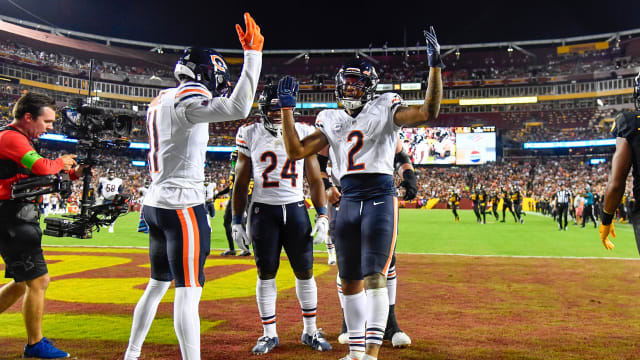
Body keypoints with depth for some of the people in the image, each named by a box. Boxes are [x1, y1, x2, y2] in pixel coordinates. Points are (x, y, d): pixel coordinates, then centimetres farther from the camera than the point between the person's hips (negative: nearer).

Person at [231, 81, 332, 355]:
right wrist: (237, 221, 2)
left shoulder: (304, 134, 6)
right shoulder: (250, 135, 2)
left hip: (296, 209, 1)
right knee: (266, 273, 4)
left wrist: (322, 215, 1)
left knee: (305, 272, 5)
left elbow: (315, 179, 9)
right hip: (263, 210, -1)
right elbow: (241, 183, 5)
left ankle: (310, 332, 21)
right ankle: (269, 334, 18)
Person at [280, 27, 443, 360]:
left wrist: (435, 66, -15)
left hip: (380, 197, -5)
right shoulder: (330, 121, 15)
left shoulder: (385, 109, 3)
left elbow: (428, 112, -10)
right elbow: (296, 151, 7)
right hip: (348, 201, 5)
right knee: (350, 281, 10)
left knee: (374, 277, -11)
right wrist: (286, 108, 7)